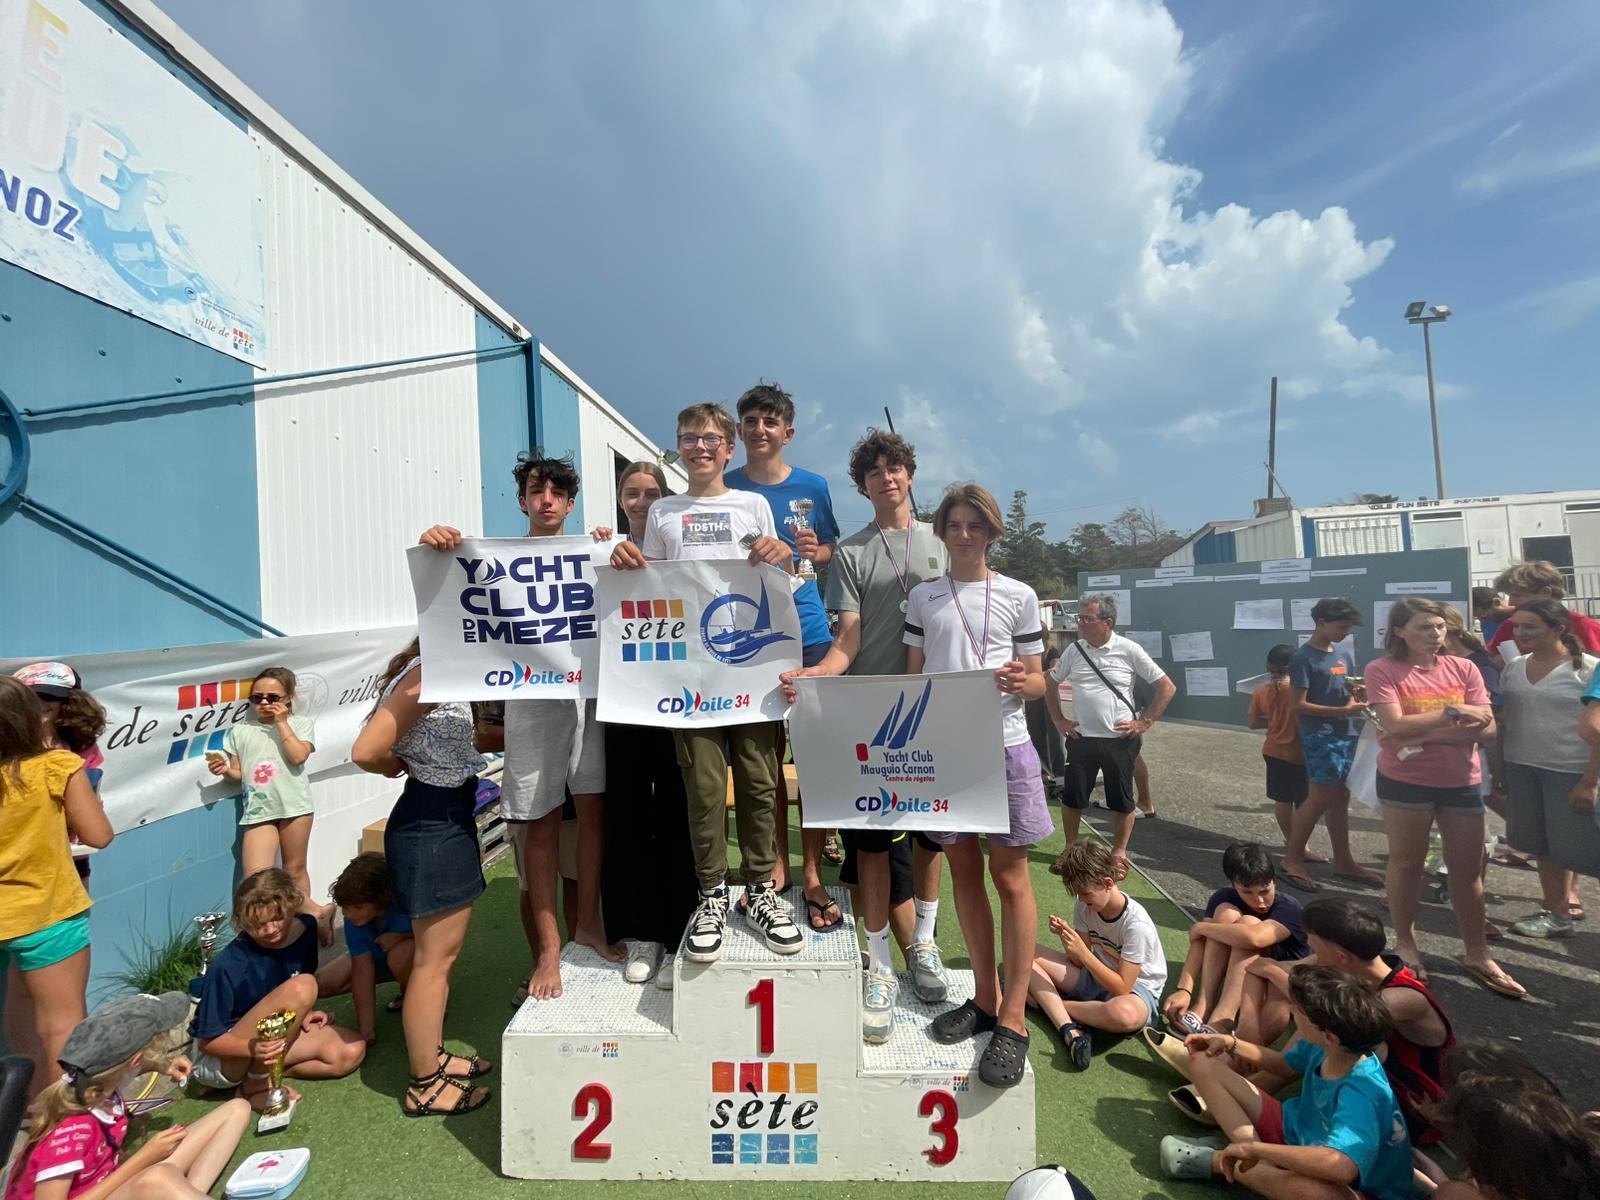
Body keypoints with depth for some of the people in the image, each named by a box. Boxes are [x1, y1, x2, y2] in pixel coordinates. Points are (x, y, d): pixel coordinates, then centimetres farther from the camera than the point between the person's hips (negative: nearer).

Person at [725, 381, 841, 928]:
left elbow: (831, 551, 13)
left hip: (807, 633, 0)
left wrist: (814, 550, -7)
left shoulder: (812, 486, 5)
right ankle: (776, 865, 25)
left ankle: (813, 872, 16)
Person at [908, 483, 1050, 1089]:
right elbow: (913, 677, 11)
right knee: (963, 872, 11)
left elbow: (1037, 681, 5)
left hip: (1003, 745, -2)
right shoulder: (922, 597, 9)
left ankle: (1012, 1017, 13)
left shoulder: (1018, 596, 3)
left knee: (1010, 877, 1)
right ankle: (984, 997, 28)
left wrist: (1020, 681, -18)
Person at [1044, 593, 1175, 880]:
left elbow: (1167, 688, -4)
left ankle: (1119, 852, 29)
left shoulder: (1129, 650, -9)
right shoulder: (1074, 650, 1)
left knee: (1121, 801, 10)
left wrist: (1144, 722, -7)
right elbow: (1051, 684, 16)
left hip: (1120, 740, -2)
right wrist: (1058, 719, 9)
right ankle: (1070, 848, 27)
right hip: (1081, 738, 2)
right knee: (1072, 797, 7)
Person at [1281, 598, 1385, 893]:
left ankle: (1343, 862, 21)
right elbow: (1299, 705, -15)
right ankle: (1292, 861, 3)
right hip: (1320, 736, -8)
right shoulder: (1303, 658, -12)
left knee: (1340, 799, 12)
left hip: (1346, 734, 8)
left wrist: (1359, 695, -1)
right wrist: (1342, 710, -21)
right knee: (1320, 799, -6)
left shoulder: (1345, 654, 12)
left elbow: (1349, 691, 21)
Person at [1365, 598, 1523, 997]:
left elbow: (1486, 729, -6)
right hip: (1404, 782, -3)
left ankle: (1477, 955, 27)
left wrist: (1422, 735, -19)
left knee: (1468, 869, 12)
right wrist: (1454, 713, -18)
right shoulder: (1382, 671, -10)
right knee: (1406, 863, 11)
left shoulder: (1463, 669, 0)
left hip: (1461, 782, 4)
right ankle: (1405, 946, 25)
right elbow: (1396, 727, -19)